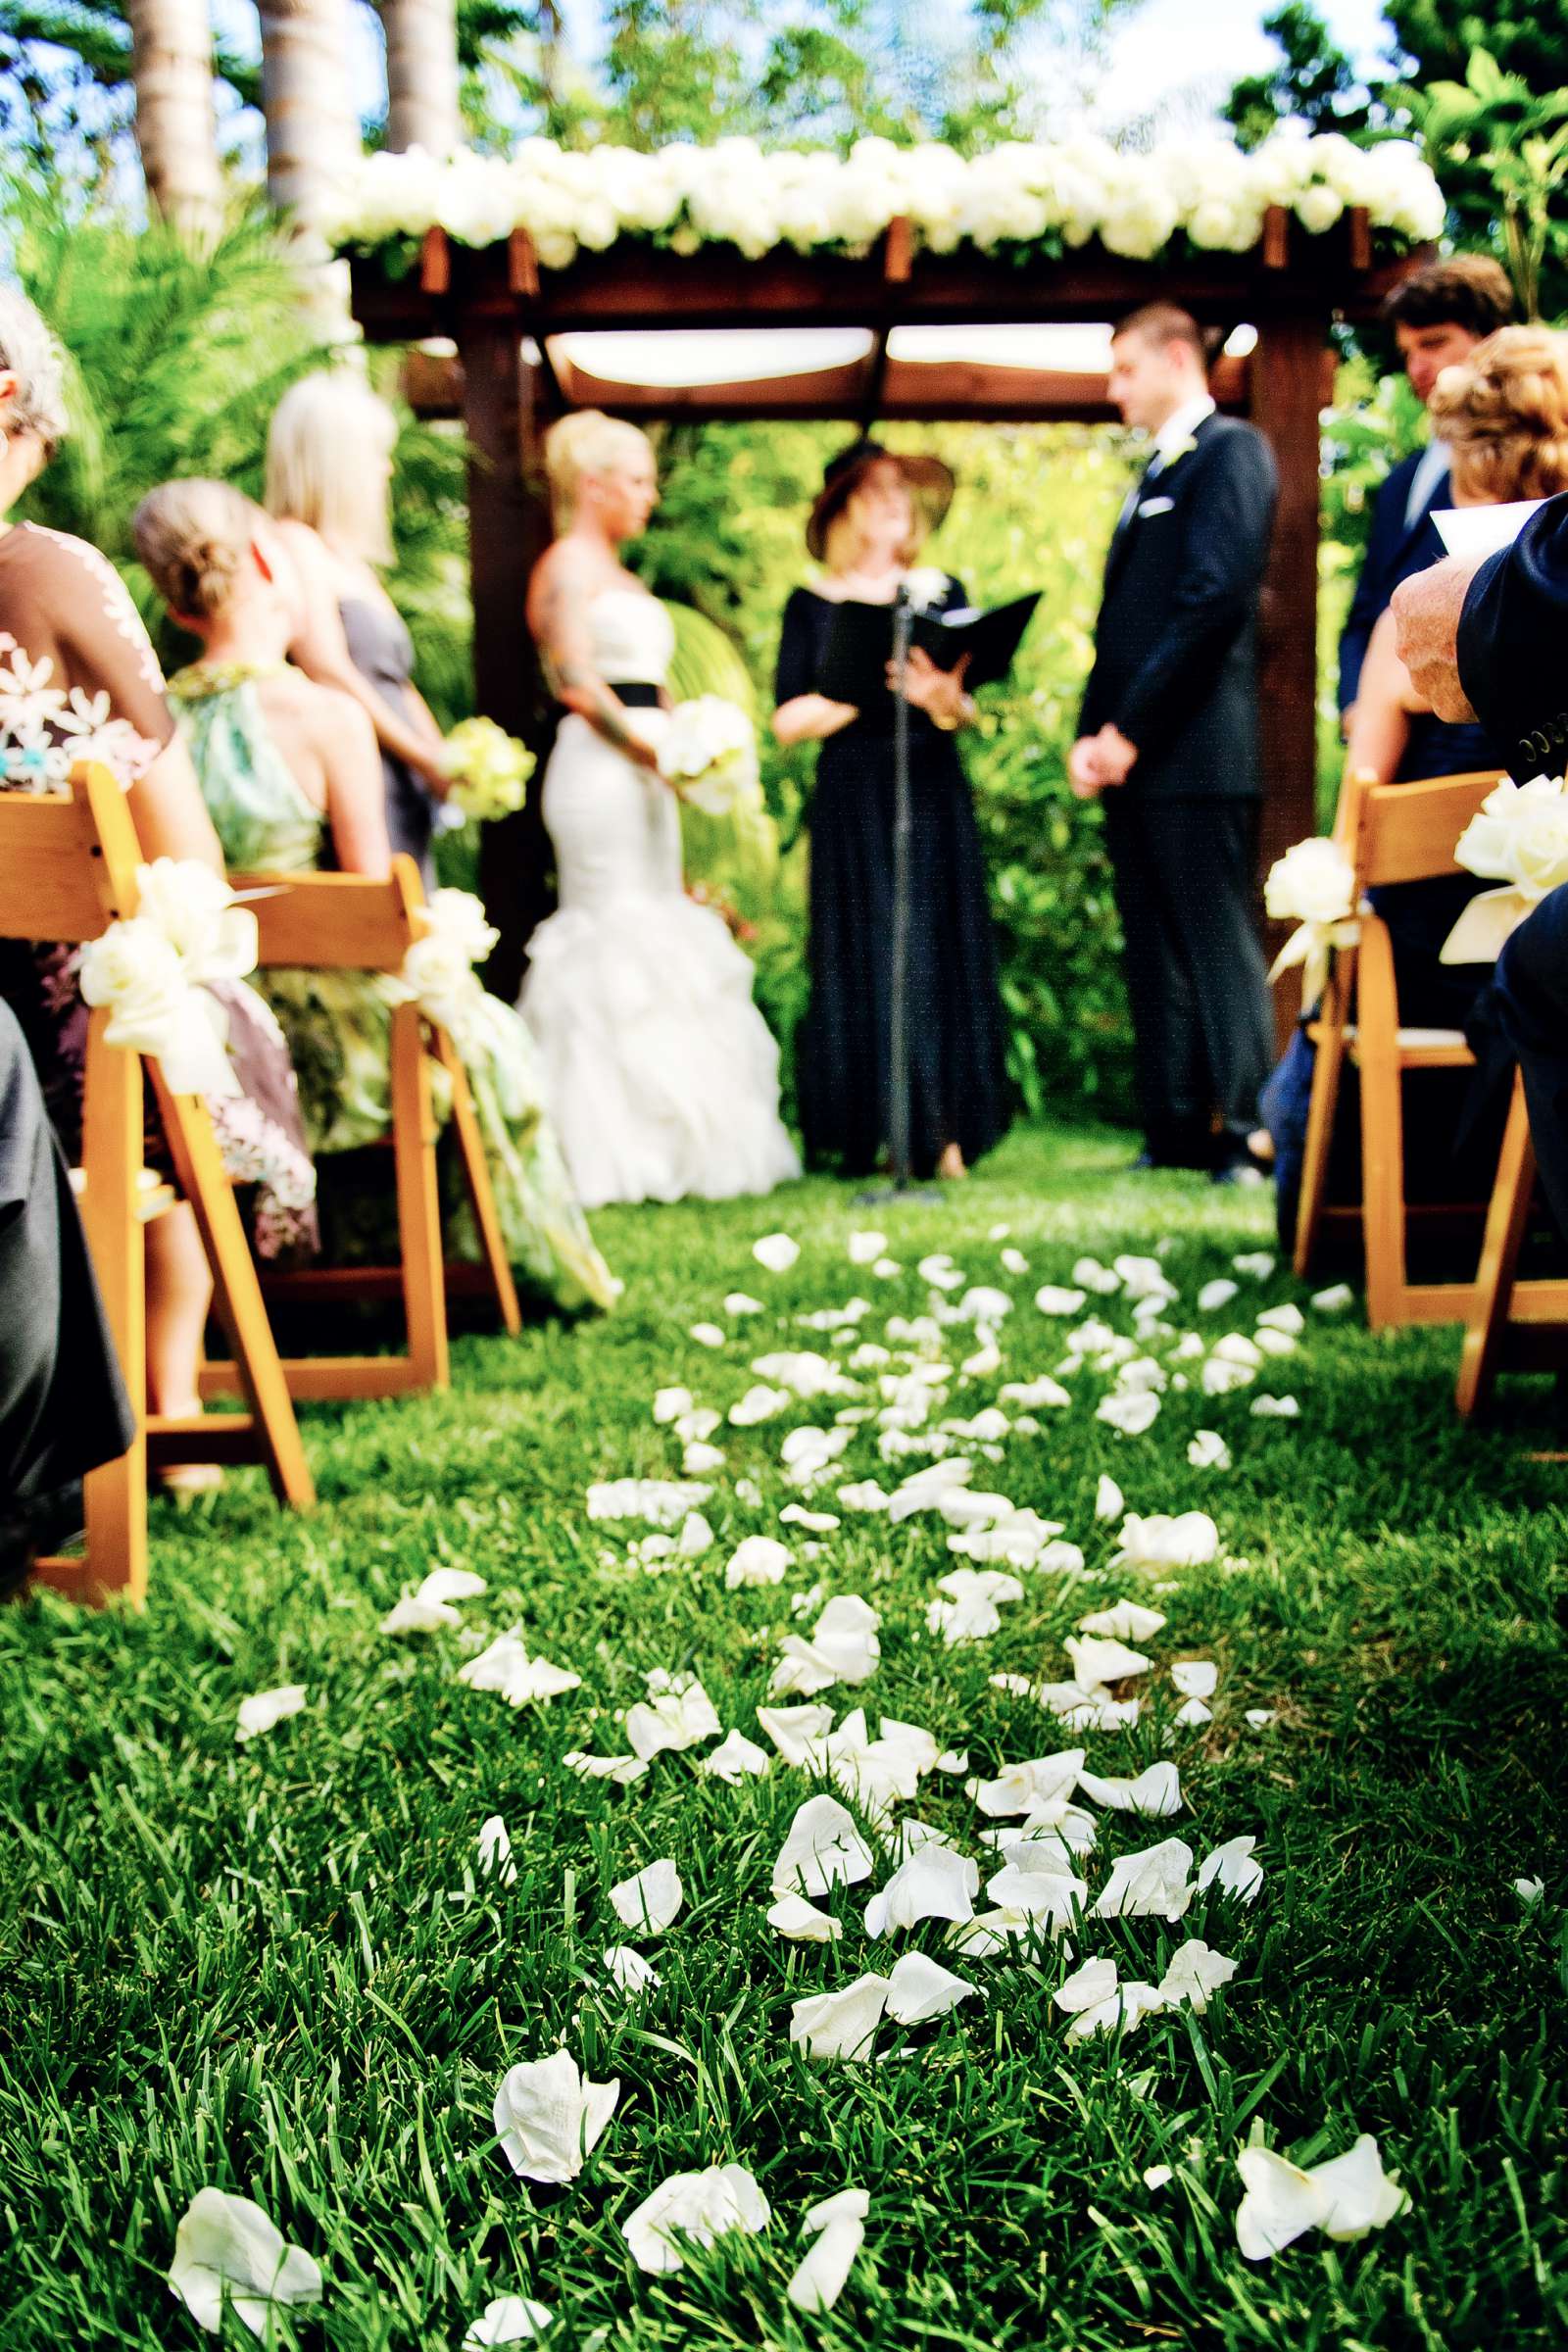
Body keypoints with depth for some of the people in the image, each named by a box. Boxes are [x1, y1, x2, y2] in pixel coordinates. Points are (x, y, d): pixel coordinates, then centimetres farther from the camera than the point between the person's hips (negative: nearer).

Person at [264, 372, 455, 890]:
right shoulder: (295, 543, -4)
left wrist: (446, 764, 6)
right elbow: (328, 672, -15)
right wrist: (429, 761, -12)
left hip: (403, 794, 9)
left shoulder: (354, 561, 23)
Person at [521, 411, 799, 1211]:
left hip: (642, 769, 10)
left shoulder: (614, 572, 22)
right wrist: (653, 750, -17)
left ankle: (653, 1140, 13)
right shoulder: (568, 565, -6)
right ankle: (610, 1145, -3)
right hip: (600, 766, -9)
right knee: (616, 929, -8)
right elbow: (577, 685, -16)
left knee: (657, 930, 8)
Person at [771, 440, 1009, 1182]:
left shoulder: (942, 595, 11)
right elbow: (789, 722, -3)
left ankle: (941, 1132, 2)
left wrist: (941, 698, -18)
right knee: (865, 958, -4)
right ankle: (873, 1130, 1)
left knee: (939, 952, -1)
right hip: (853, 806, -2)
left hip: (933, 800, 2)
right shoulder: (813, 606, 5)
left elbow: (968, 709, 4)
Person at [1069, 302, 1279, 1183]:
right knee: (1155, 952, 8)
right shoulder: (1154, 474, 25)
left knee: (1219, 946, -8)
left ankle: (1246, 1137, -4)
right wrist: (1093, 734, 7)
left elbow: (1215, 597, -15)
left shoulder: (1232, 450, -3)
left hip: (1197, 749, -9)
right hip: (1134, 754, 9)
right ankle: (1177, 1136, 12)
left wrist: (1131, 729, -15)